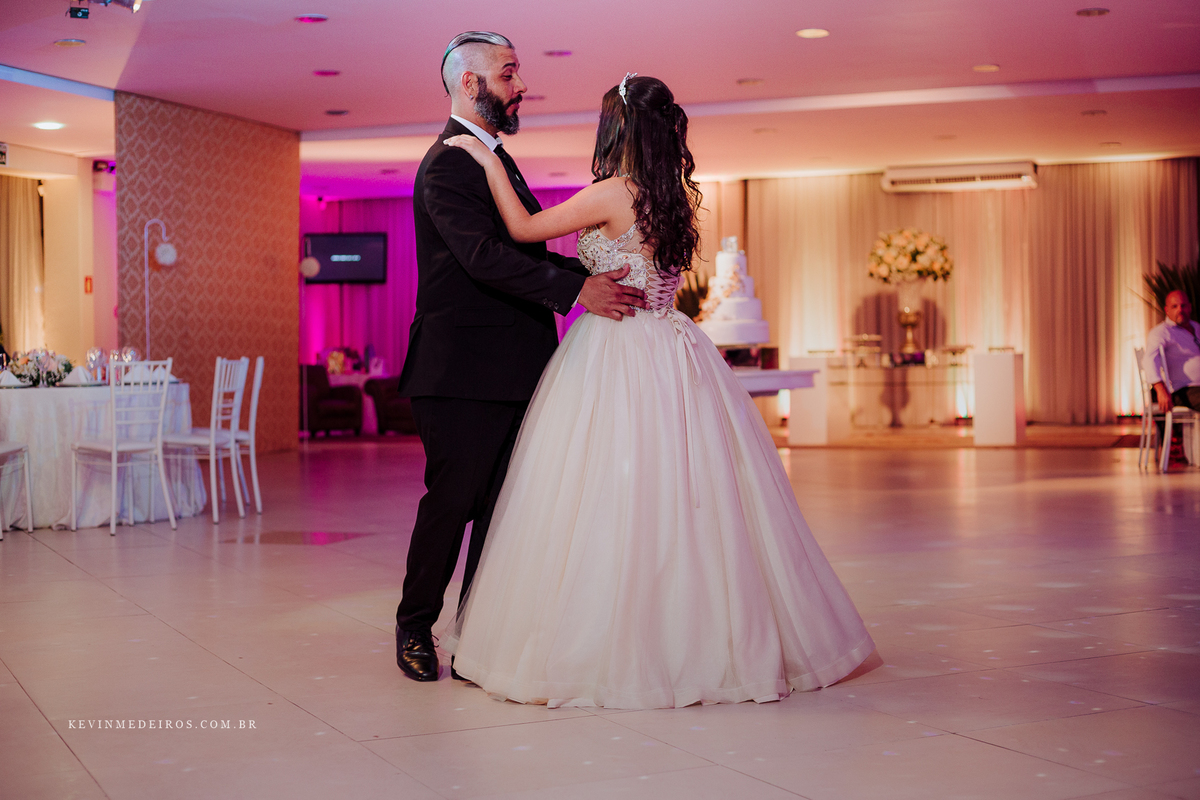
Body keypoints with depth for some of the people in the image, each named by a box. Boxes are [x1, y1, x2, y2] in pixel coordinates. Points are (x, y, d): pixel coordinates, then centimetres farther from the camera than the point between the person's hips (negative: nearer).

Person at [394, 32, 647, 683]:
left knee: (501, 507, 9)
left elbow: (524, 250, 22)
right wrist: (575, 289, -27)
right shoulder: (448, 165, -11)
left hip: (511, 372, 9)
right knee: (451, 500, -1)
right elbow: (483, 254, -23)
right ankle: (415, 627, 17)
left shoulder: (494, 160, 21)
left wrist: (599, 273, 10)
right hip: (463, 373, -9)